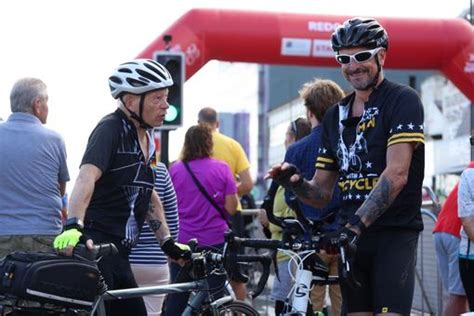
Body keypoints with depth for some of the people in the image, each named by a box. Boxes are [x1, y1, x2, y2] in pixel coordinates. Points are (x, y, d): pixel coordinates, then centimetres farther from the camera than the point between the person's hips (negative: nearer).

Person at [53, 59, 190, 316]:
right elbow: (87, 177, -26)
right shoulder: (111, 129, -10)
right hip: (91, 247, -9)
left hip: (118, 254, 9)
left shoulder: (146, 138, 15)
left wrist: (167, 242, 22)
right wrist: (73, 226, -41)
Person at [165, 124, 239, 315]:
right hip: (215, 240, -2)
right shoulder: (221, 169, -6)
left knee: (176, 298, 10)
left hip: (182, 241, 2)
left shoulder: (175, 169, 0)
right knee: (213, 298, 4)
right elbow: (231, 207, -8)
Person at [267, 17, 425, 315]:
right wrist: (295, 183, -9)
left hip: (394, 233, -6)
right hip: (350, 237, 6)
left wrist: (355, 225, -27)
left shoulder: (402, 100, -6)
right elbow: (322, 194, 14)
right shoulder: (335, 116, 13)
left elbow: (397, 175, -18)